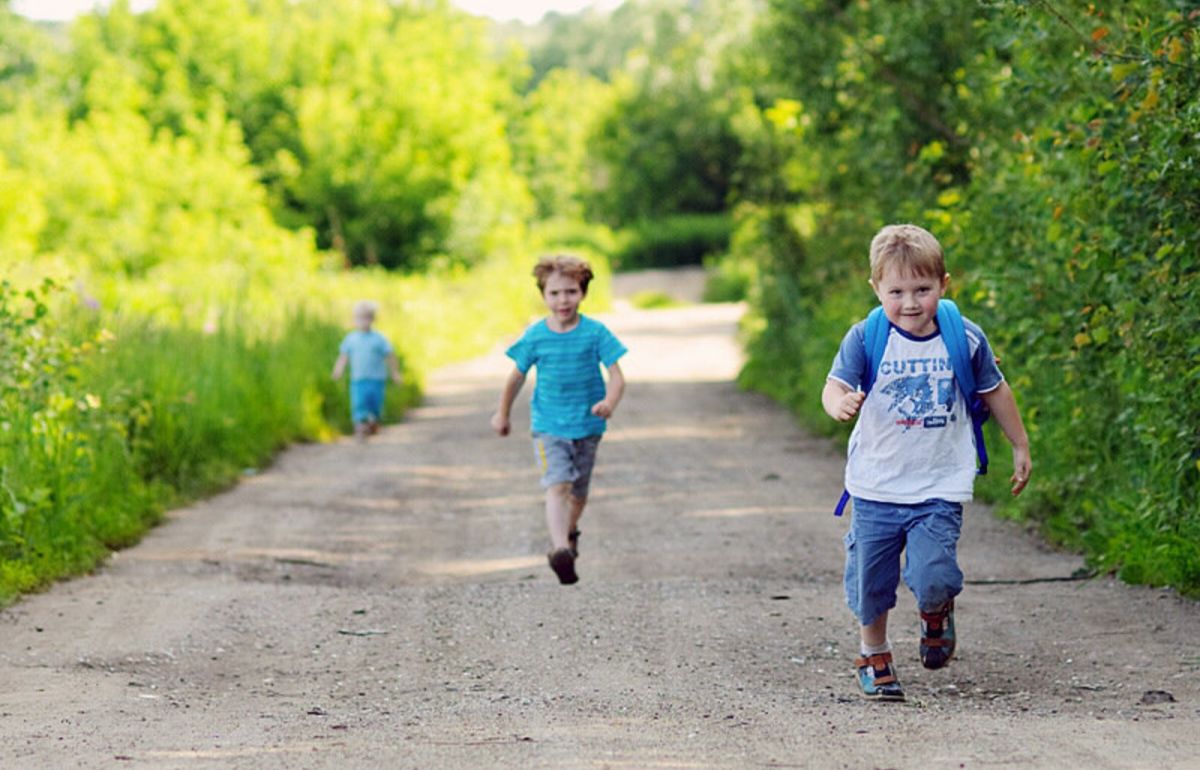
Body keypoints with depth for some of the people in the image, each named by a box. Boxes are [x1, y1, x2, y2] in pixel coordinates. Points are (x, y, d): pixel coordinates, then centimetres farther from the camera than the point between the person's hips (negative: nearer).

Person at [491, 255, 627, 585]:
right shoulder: (535, 337, -5)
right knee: (557, 485, -19)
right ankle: (560, 550, -34)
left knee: (579, 491, 16)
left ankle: (569, 533, 46)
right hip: (548, 426, -1)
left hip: (587, 426, 1)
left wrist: (609, 401, -32)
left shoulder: (595, 333, -8)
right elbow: (516, 377, 9)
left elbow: (617, 376, -11)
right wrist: (503, 415, 18)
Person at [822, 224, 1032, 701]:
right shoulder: (865, 339, -7)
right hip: (876, 487, 1)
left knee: (932, 577, -16)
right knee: (871, 581, 9)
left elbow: (994, 392, 12)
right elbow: (835, 386, -18)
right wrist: (840, 404, -42)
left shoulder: (965, 339, -2)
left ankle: (937, 614, 20)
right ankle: (874, 654, 34)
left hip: (939, 488, -1)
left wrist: (1021, 447, 20)